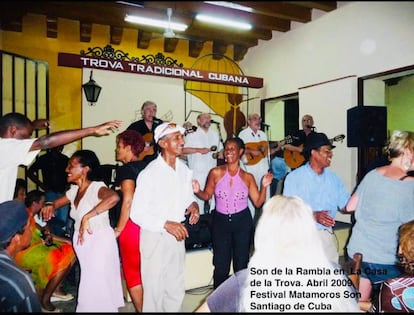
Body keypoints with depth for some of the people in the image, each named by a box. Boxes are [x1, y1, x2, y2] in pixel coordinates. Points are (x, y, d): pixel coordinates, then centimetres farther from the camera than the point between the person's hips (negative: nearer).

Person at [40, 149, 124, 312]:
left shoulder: (96, 186, -19)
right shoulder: (74, 190, 5)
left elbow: (114, 197, -41)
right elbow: (56, 203, 20)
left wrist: (87, 217, -38)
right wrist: (49, 206, -5)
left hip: (100, 242, -7)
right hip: (82, 243, 8)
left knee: (97, 288, 0)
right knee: (89, 287, 18)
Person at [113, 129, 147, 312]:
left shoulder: (126, 169, -11)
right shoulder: (146, 167, 9)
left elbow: (128, 200, -21)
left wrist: (118, 229, -13)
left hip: (132, 225, -7)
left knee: (132, 274, 8)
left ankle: (141, 310, 17)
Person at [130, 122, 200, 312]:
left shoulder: (184, 170, 1)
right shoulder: (150, 173, -17)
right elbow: (137, 213, -16)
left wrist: (193, 205, -9)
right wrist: (165, 224, -25)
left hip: (177, 235, 6)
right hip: (155, 237, -5)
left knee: (176, 290, 19)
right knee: (154, 290, 10)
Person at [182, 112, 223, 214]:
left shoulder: (215, 134, 17)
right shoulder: (192, 134, -3)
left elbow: (221, 149, 24)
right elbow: (183, 149, -14)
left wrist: (220, 154, 2)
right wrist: (199, 150, -18)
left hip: (213, 172, 5)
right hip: (197, 173, -5)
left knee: (213, 197, 10)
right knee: (198, 197, -2)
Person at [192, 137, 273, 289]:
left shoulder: (247, 177, -2)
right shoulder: (215, 173, -5)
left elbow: (258, 202, -2)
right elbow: (207, 195, 2)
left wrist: (264, 186, -16)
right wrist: (198, 191, -18)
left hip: (242, 221, 1)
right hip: (220, 221, 0)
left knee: (241, 265, 11)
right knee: (221, 266, 7)